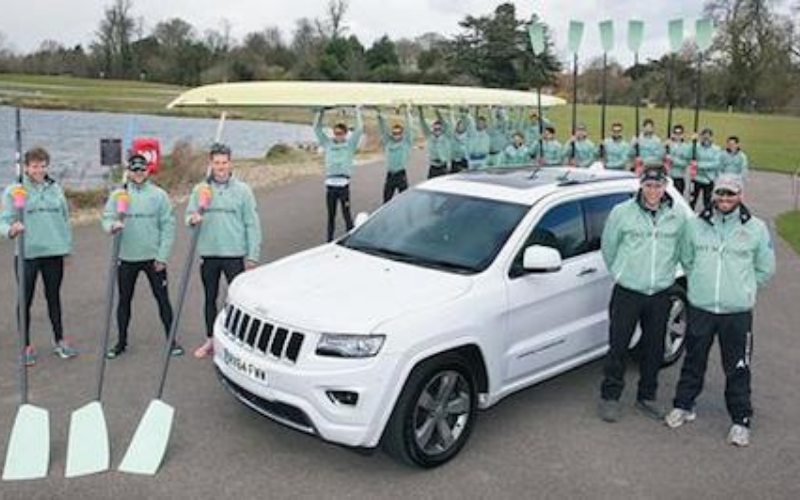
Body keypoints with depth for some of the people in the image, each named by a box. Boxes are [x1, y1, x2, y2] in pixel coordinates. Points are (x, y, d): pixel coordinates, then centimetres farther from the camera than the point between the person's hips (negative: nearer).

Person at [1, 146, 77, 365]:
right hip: (27, 253, -3)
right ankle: (26, 346, 16)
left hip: (54, 253, 3)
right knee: (25, 300, 5)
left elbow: (65, 218, 15)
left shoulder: (55, 188, 8)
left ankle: (59, 340, 25)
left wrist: (68, 247, 14)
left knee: (54, 297, 14)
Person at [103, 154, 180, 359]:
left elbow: (168, 226, -3)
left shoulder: (159, 195, -2)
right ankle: (121, 342, 27)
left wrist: (162, 256, -8)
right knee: (124, 300, 12)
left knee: (162, 298, 5)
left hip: (153, 258, -1)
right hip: (127, 258, 2)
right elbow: (107, 218, 0)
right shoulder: (118, 195, 2)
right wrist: (112, 226, -26)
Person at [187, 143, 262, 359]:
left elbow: (252, 224, -3)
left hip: (235, 254, -3)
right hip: (208, 254, 3)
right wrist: (193, 219, -21)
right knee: (210, 298, 15)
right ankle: (210, 340, 29)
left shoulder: (242, 190, -3)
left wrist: (252, 256, -7)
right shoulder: (200, 189, 3)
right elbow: (189, 215, 5)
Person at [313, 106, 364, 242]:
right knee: (331, 215, 11)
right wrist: (320, 112, 9)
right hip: (330, 184, 3)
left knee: (346, 214, 1)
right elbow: (317, 128, 13)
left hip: (343, 184, -3)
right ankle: (330, 241, 19)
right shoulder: (328, 144, 13)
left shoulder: (350, 144, 7)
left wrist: (358, 111, 4)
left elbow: (359, 129, 0)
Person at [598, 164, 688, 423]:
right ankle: (610, 396, 19)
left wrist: (665, 272, 14)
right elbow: (608, 247, 5)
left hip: (660, 294, 3)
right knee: (618, 346, 3)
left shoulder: (678, 216, 0)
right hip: (627, 293, -3)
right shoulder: (622, 212, -7)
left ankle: (647, 396, 31)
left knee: (654, 349, 14)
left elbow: (679, 250, 15)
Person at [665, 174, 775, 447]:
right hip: (700, 307, 2)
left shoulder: (756, 228, -3)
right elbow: (686, 260, 15)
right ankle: (684, 406, 31)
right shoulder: (696, 225, 1)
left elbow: (765, 269, 8)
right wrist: (702, 283, 9)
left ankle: (741, 420, 20)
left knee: (738, 368, 6)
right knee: (694, 361, 15)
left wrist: (742, 289, 6)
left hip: (737, 312, -1)